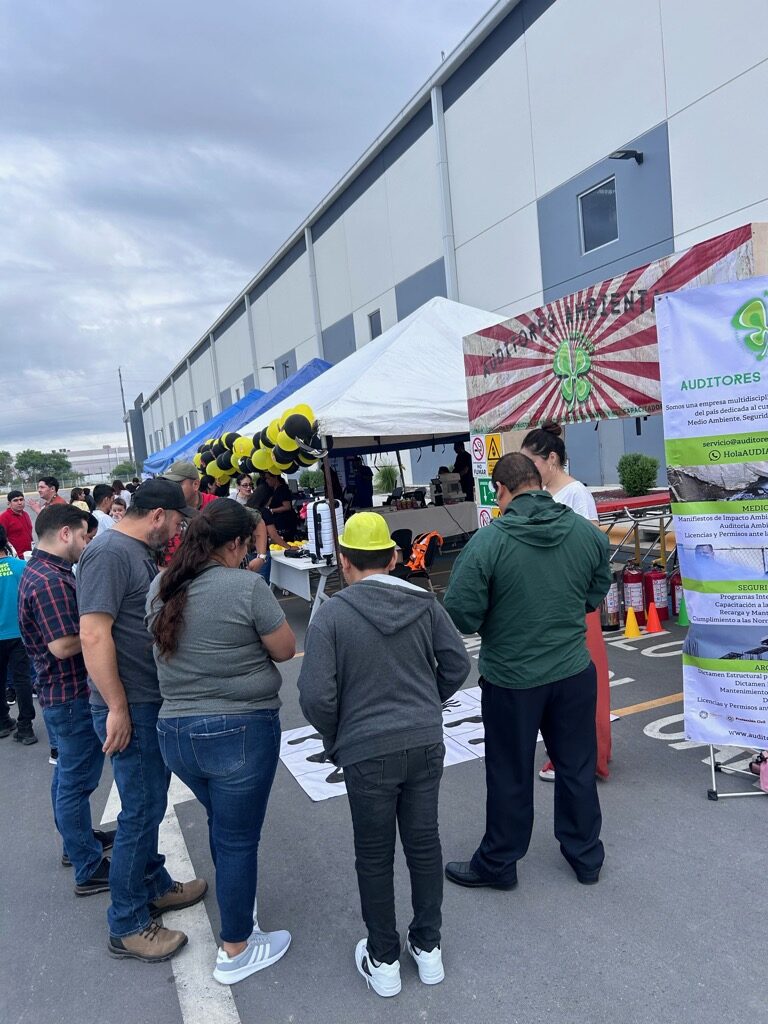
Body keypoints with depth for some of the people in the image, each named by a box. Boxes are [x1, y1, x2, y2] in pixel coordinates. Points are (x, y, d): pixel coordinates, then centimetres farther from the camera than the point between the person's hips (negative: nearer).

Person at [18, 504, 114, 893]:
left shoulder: (41, 571, 9)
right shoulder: (49, 581, -25)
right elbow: (63, 645, -29)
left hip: (61, 691, 11)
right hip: (72, 695, -11)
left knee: (68, 774, 23)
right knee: (76, 781, 1)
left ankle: (77, 840, 41)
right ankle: (90, 871, 13)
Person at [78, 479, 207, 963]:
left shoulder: (143, 553, 10)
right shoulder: (110, 553, -19)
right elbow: (94, 636, -24)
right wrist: (117, 708, -22)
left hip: (155, 702, 9)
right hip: (129, 708, -9)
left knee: (150, 804, 21)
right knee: (141, 811, 2)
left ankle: (155, 886, 38)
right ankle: (126, 925, 18)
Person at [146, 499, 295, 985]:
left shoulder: (161, 588, 2)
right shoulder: (246, 585, -18)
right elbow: (285, 649, -10)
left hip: (175, 731, 6)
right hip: (241, 730, -6)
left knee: (222, 824, 28)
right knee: (238, 838, 11)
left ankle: (237, 901, 49)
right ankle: (236, 951, 28)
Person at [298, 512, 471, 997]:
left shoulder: (332, 614, -13)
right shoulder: (424, 602, -3)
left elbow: (316, 694, -15)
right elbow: (457, 664, 0)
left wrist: (334, 738, 3)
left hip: (368, 752, -3)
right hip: (426, 743, 3)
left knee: (375, 856, 15)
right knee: (424, 843, 18)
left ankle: (384, 960, 31)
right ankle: (428, 947, 35)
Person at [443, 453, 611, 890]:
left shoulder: (488, 541, -21)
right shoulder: (589, 532, -6)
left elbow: (461, 615, -19)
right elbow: (596, 596, 7)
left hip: (511, 678, -4)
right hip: (575, 672, 4)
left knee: (510, 776, 14)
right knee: (578, 768, 21)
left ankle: (498, 864, 33)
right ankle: (587, 856, 39)